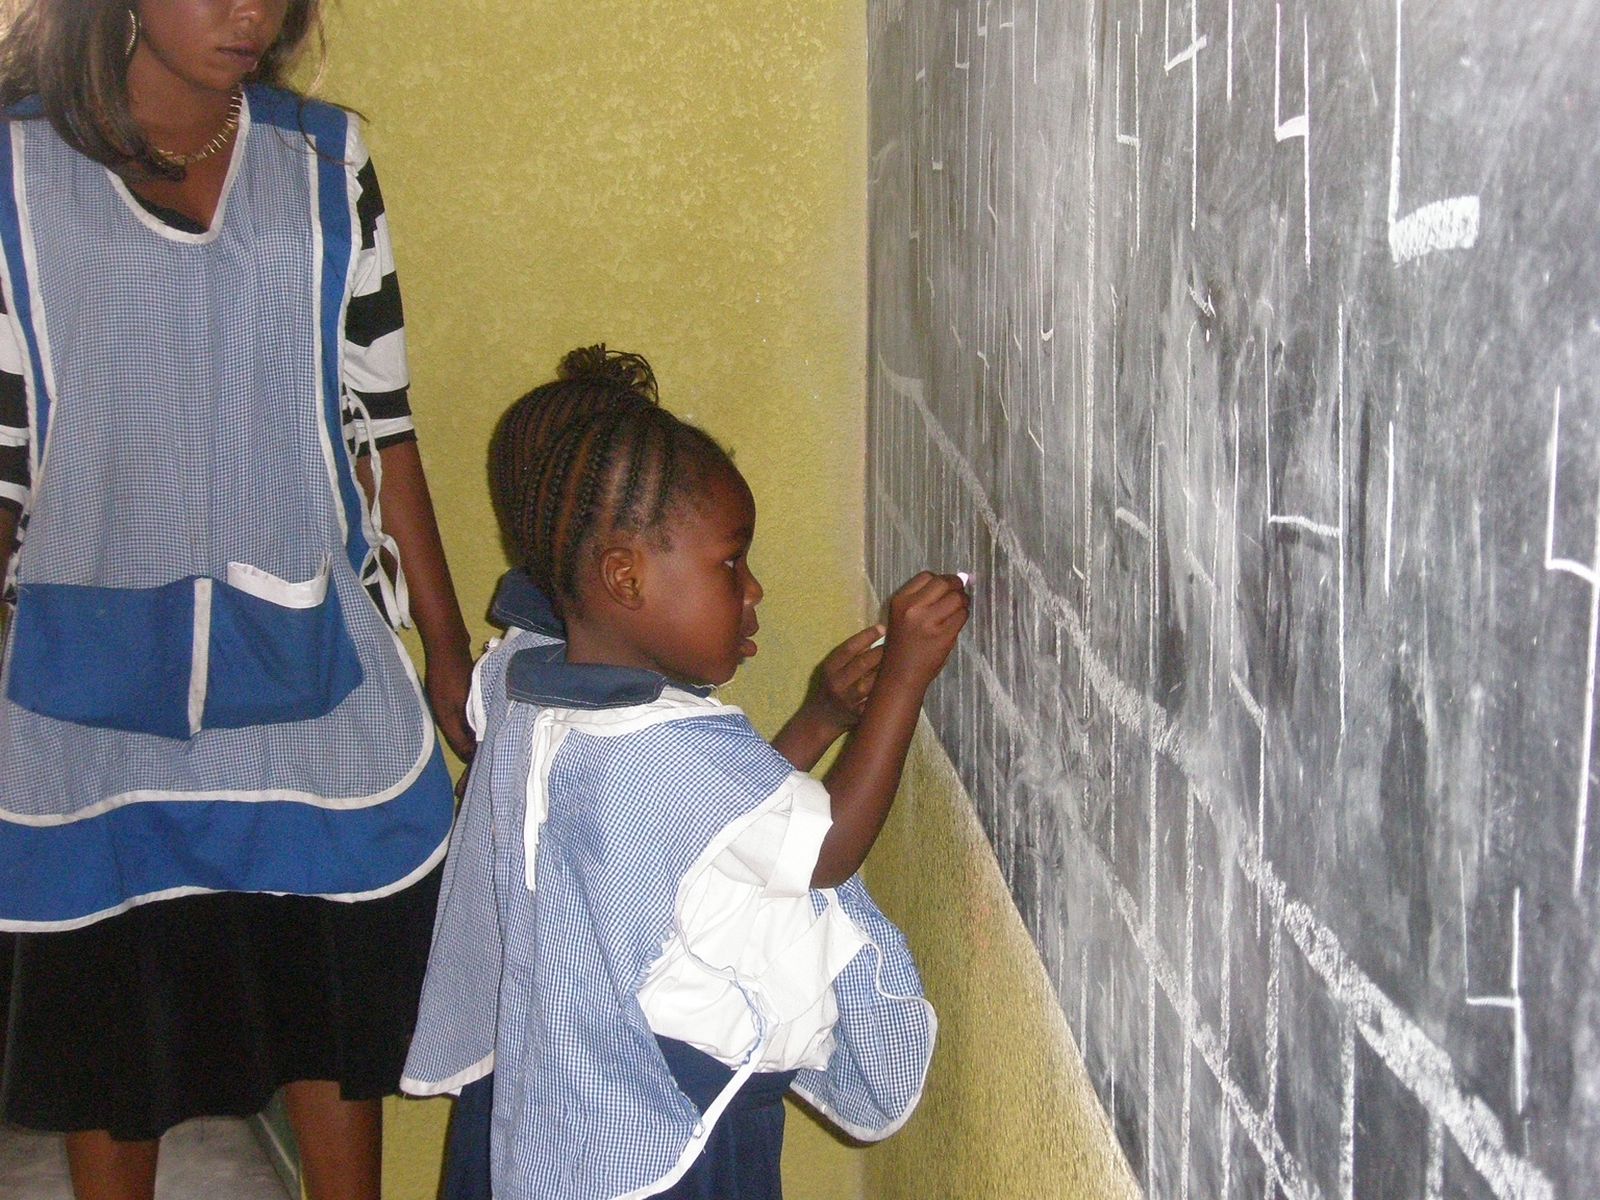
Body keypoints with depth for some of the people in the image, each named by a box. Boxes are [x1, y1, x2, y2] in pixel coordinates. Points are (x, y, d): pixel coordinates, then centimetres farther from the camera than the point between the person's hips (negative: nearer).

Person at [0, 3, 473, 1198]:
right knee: (104, 1020, 12)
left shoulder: (325, 163, 2)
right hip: (97, 679, -1)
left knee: (338, 1004, 11)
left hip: (305, 665, 1)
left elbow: (380, 426, 5)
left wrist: (448, 650, 7)